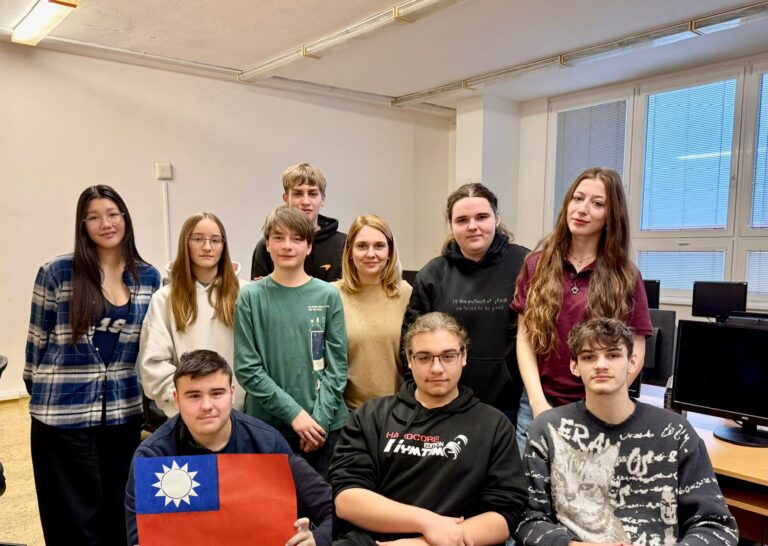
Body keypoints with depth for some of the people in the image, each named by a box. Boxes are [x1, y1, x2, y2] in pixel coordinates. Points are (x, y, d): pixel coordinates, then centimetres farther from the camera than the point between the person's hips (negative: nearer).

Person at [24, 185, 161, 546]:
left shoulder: (149, 277, 3)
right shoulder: (57, 272, -7)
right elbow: (37, 339, 3)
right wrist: (38, 392, 10)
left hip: (124, 412, 3)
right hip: (64, 412, -3)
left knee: (120, 513, 15)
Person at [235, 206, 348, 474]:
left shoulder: (328, 295, 0)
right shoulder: (251, 297, -3)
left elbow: (337, 365, 0)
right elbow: (247, 368, -7)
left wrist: (321, 418, -9)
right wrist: (293, 412, -12)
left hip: (326, 425, 1)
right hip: (268, 424, -1)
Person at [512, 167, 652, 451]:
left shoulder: (626, 277, -1)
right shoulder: (538, 264, 2)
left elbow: (634, 353, -2)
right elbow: (525, 338, 1)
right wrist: (538, 401, -8)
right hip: (537, 404, 1)